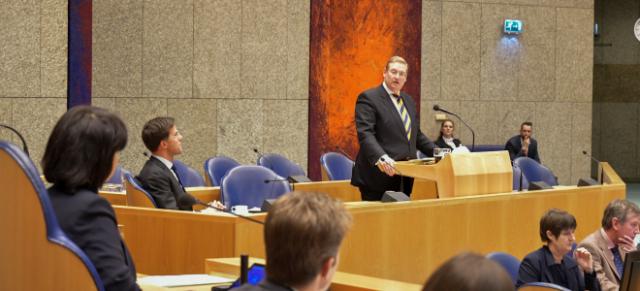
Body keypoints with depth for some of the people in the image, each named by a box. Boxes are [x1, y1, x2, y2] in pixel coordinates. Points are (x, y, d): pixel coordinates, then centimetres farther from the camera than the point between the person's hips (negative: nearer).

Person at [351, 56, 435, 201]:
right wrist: (381, 158, -33)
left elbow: (416, 135, 27)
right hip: (379, 176, -7)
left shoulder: (408, 100, 20)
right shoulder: (368, 98, -5)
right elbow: (365, 134, -17)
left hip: (404, 179, 7)